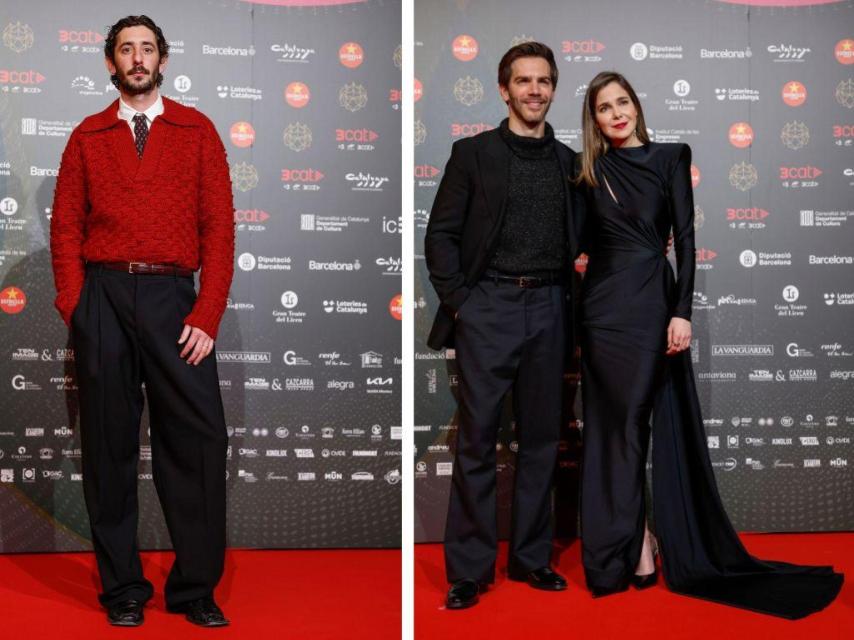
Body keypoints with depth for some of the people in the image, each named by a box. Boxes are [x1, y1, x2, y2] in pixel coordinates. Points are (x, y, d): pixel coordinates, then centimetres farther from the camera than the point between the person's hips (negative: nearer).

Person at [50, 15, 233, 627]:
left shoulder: (197, 131, 9)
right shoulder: (88, 137, 14)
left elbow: (219, 226, 2)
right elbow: (65, 227, 9)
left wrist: (207, 317, -7)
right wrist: (75, 309, -4)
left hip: (172, 296, -1)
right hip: (103, 296, 1)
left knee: (199, 437, -6)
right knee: (110, 444, 5)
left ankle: (195, 588, 8)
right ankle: (122, 587, 17)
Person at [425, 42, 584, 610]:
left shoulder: (568, 162, 12)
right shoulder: (472, 153, 3)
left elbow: (576, 238, 18)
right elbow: (441, 234, 0)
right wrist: (458, 302, -7)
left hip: (548, 308, 4)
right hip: (488, 307, -3)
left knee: (541, 437, 8)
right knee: (478, 440, -3)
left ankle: (531, 557, 21)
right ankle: (469, 570, 5)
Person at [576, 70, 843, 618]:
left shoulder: (670, 157, 3)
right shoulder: (591, 170, 10)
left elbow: (685, 237, -3)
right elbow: (585, 240, 12)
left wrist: (682, 311, -12)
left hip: (652, 301, -3)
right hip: (604, 304, 3)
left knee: (633, 422, -2)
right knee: (618, 425, 2)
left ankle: (630, 550, 6)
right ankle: (639, 544, 9)